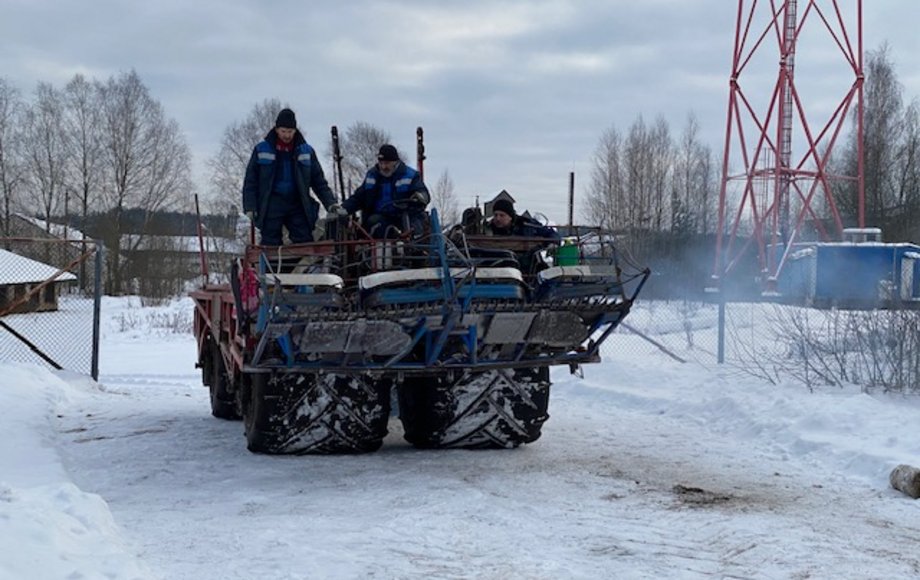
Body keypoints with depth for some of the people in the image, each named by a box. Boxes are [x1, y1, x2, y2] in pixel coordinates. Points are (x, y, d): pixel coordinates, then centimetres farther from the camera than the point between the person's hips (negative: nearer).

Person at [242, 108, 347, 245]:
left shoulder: (306, 151, 9)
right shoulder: (262, 150, 3)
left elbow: (319, 181, 11)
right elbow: (250, 182, 4)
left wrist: (331, 204, -1)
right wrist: (249, 208, -5)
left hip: (297, 205, 2)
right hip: (271, 207, -2)